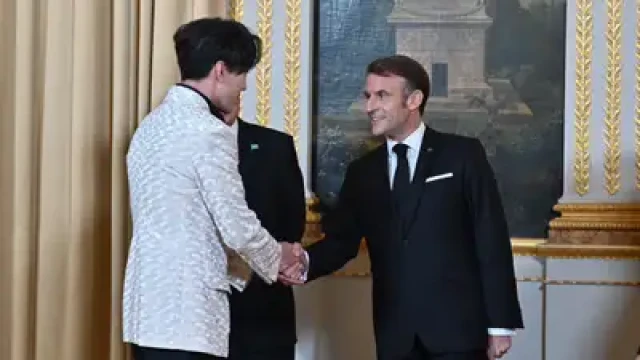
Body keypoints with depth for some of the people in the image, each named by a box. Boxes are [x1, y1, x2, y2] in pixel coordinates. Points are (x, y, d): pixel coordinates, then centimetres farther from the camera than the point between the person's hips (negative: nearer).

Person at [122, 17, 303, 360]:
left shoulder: (152, 125, 14)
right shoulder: (209, 133, -14)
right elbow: (237, 227, -13)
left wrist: (238, 268, 20)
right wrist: (278, 258, 6)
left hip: (148, 307, 9)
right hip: (186, 314, -9)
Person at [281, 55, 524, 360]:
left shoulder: (462, 155, 1)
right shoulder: (362, 172, 13)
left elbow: (491, 240, -2)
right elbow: (340, 240, 6)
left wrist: (500, 323, -7)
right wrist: (305, 262, -17)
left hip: (457, 328, -4)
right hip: (395, 335, 4)